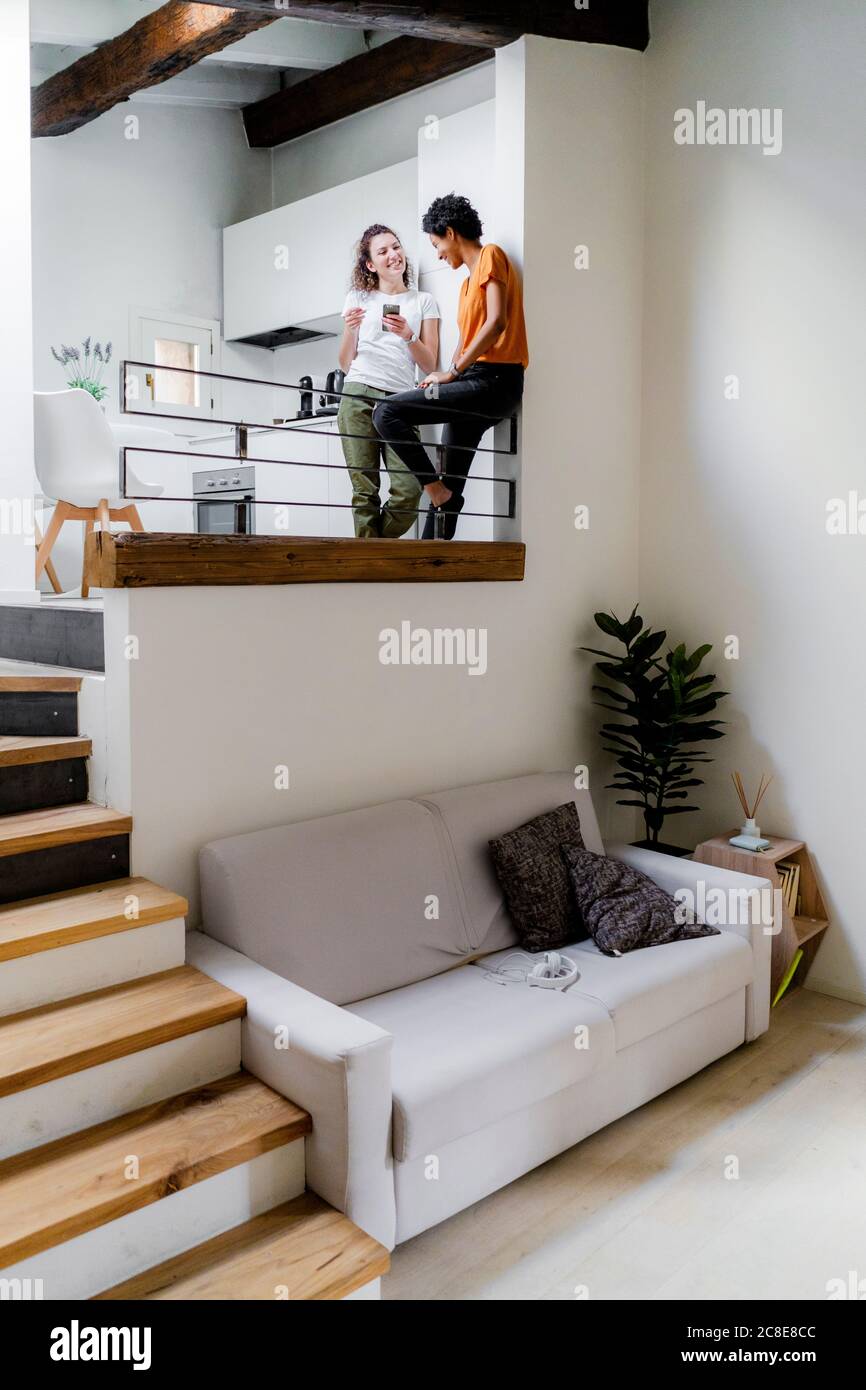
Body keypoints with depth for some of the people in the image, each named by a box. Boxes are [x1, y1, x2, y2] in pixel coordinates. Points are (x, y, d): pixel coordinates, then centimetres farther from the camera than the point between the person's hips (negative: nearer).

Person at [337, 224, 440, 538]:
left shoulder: (423, 302, 17)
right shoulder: (358, 298, 17)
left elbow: (429, 365, 11)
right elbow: (346, 365, 15)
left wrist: (408, 336, -7)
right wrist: (351, 329, -3)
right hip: (359, 396, 0)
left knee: (409, 491, -15)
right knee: (364, 491, -8)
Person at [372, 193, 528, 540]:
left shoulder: (490, 255, 0)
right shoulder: (468, 281, 27)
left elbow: (496, 321, -14)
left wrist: (452, 372, -13)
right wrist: (447, 376, 3)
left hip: (493, 380, -9)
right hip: (474, 386, 9)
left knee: (386, 413, -18)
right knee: (450, 488, 4)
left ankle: (434, 487, -11)